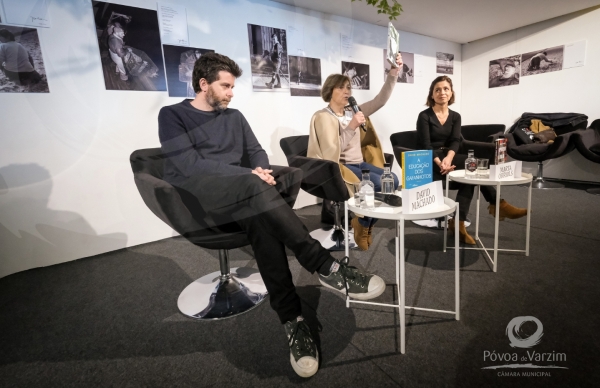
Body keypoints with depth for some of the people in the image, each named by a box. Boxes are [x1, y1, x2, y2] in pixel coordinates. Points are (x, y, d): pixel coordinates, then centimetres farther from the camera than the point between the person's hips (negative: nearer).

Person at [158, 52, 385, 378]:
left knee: (260, 216, -32)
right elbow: (188, 165, -11)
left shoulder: (234, 117, 23)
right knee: (256, 190, -36)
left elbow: (257, 152, 16)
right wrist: (250, 176, -19)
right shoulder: (172, 115, 4)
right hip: (194, 195, -5)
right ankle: (327, 267, -34)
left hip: (240, 193, 5)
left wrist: (260, 171, -10)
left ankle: (292, 319, -33)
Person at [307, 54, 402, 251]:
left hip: (360, 163, 7)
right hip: (338, 167, -7)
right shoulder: (323, 117, -9)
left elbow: (380, 100, 5)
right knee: (379, 184, -23)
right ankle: (363, 225, 2)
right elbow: (332, 153, -19)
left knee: (393, 180, -11)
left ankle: (366, 221, 8)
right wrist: (351, 127, -24)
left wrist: (393, 73, -5)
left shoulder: (353, 111, 12)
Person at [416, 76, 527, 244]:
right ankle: (498, 205, -12)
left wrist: (448, 158, -27)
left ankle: (458, 223, -23)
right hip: (430, 163, -5)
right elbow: (425, 145, -13)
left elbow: (455, 142, -4)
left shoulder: (455, 116, 11)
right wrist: (440, 162, -30)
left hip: (449, 158, 5)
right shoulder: (424, 116, -4)